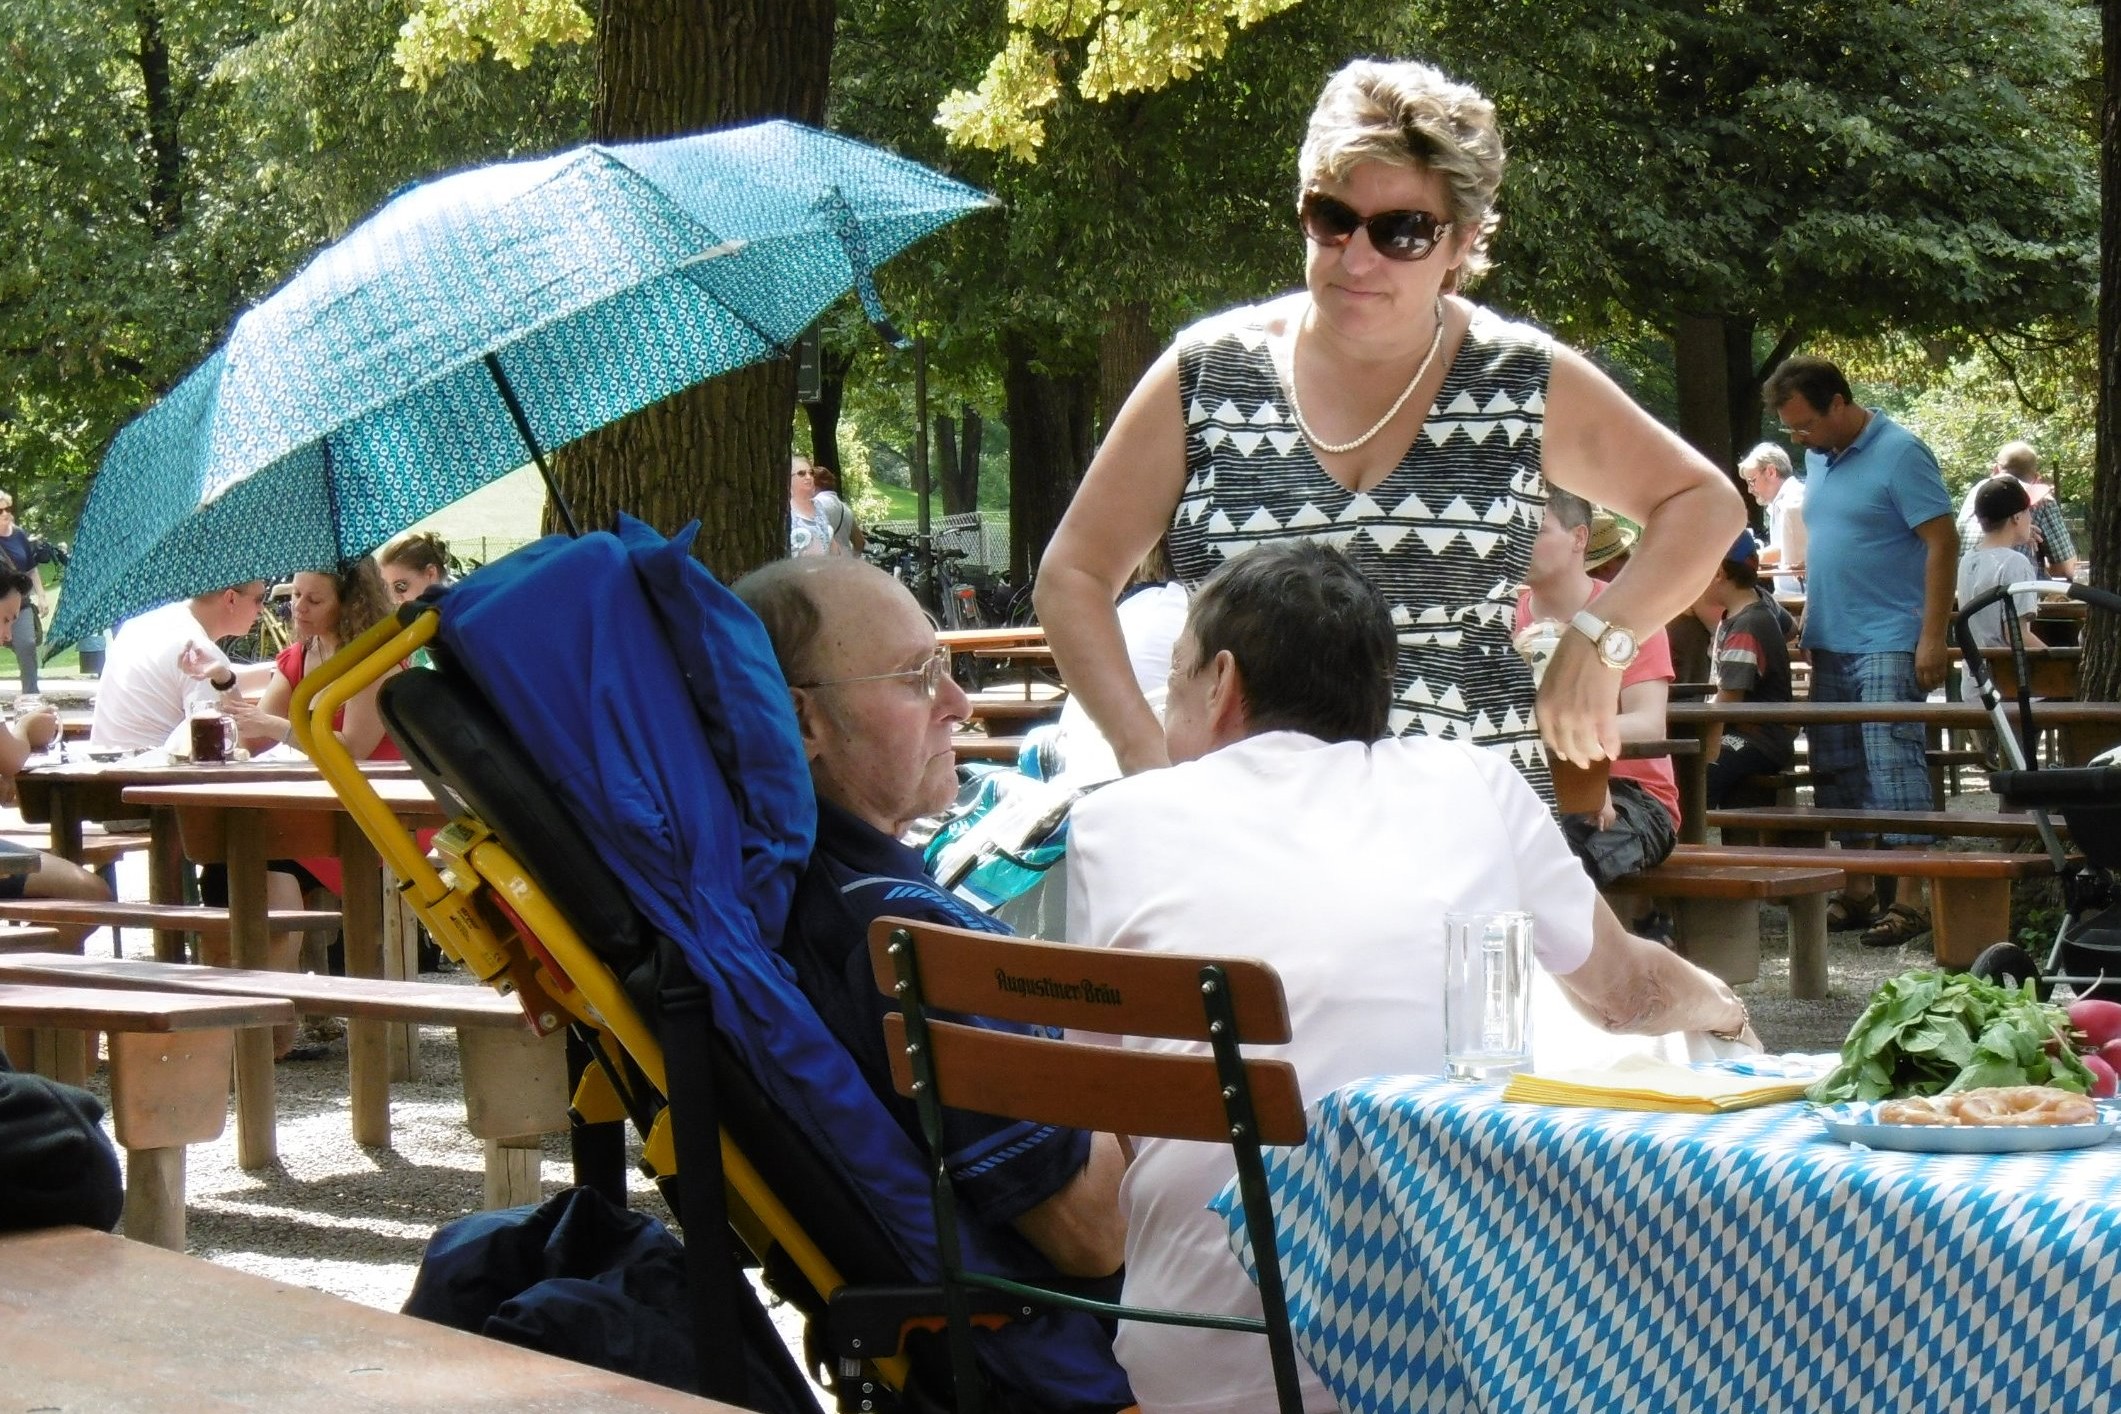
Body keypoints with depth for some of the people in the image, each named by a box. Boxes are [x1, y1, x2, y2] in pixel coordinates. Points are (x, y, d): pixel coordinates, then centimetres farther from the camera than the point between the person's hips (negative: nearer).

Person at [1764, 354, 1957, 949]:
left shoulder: (1899, 453, -12)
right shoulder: (1818, 456, 12)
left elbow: (1942, 542, -14)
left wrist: (1932, 638, -18)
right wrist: (1809, 617, 17)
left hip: (1887, 645, -8)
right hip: (1829, 642, 8)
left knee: (1893, 765, -12)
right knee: (1838, 772, 10)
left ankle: (1912, 900, -11)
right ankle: (1857, 893, 17)